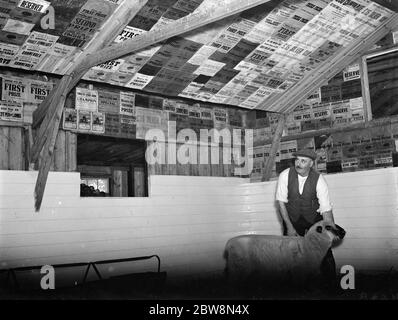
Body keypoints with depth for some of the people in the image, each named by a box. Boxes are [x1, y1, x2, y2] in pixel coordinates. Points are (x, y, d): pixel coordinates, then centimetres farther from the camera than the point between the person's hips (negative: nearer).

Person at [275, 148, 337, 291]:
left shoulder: (319, 180, -22)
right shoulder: (285, 175, -19)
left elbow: (326, 209, -21)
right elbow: (281, 202, -12)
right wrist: (289, 227, -15)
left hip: (314, 218, -1)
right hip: (292, 219, 1)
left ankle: (331, 287, 15)